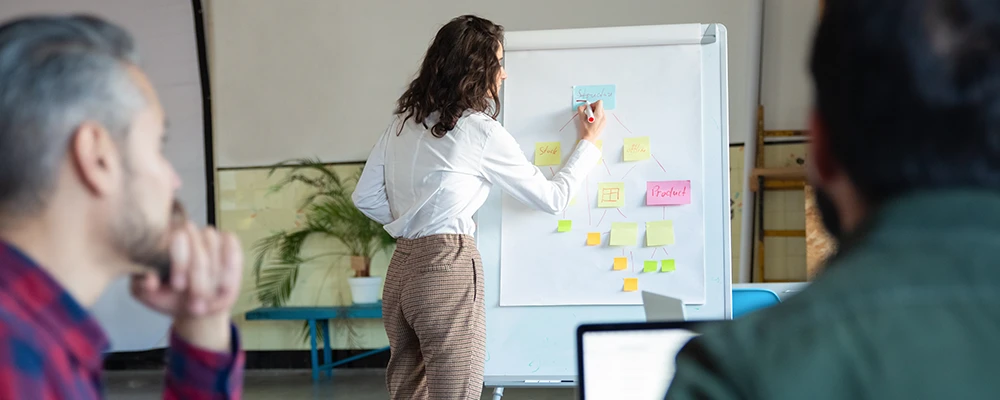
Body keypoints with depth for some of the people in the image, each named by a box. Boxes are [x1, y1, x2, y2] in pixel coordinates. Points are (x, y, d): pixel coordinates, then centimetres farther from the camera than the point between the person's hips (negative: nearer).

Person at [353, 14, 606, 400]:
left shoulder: (404, 120, 10)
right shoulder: (480, 131, -8)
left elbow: (365, 197, 15)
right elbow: (552, 198, 1)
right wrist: (588, 142, 13)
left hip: (402, 267, 7)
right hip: (448, 269, -7)